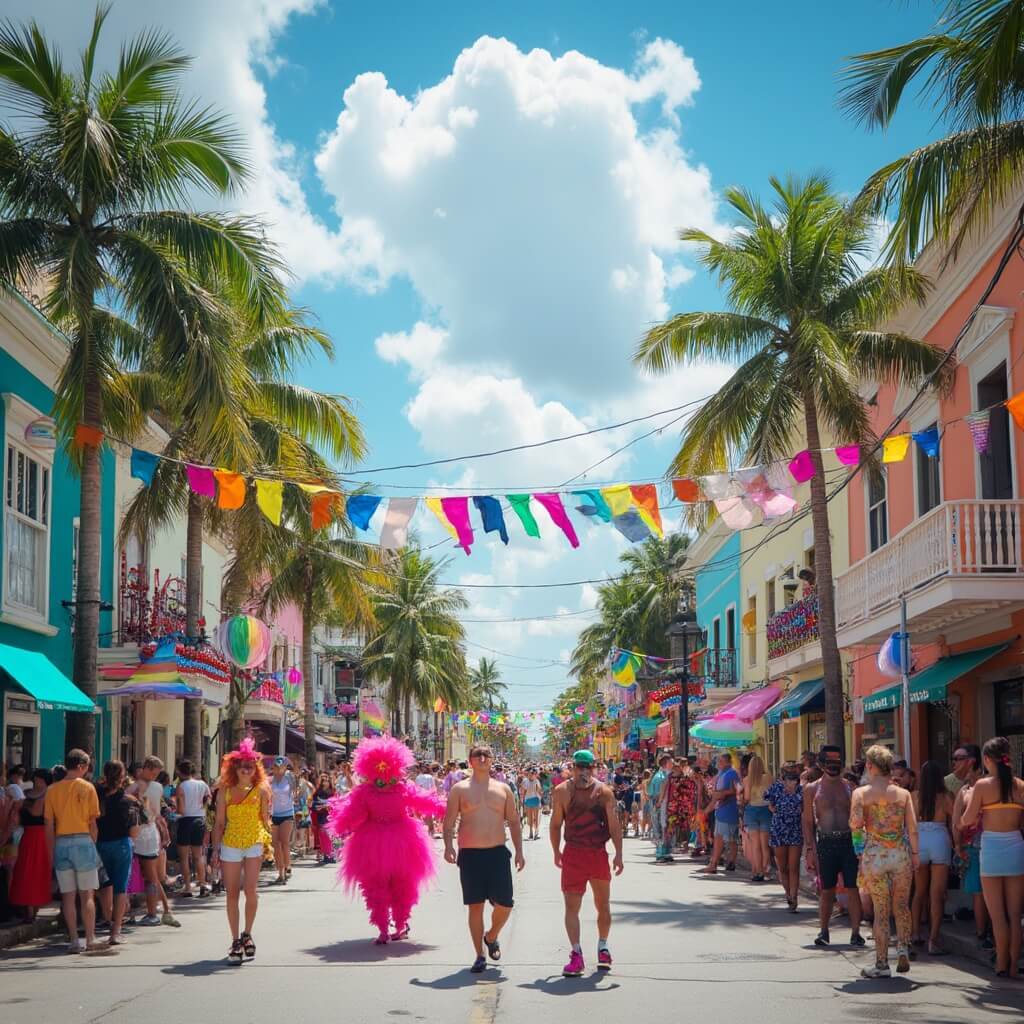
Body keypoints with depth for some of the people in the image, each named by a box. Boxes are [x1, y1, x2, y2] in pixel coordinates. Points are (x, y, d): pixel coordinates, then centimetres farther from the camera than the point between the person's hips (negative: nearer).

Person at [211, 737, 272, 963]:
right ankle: (236, 940, 13)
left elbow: (265, 819, 4)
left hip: (254, 843, -2)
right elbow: (219, 822, 7)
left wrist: (267, 843, -3)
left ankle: (247, 934, 9)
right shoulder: (225, 791, 3)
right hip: (230, 844, 2)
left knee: (250, 890, -13)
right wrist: (216, 848, 4)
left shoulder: (261, 789, 0)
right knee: (232, 894, 3)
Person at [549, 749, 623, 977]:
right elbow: (556, 824, 4)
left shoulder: (604, 792, -2)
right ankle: (576, 954, -6)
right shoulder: (562, 792, -3)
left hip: (599, 853, 1)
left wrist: (618, 854, -9)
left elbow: (614, 825, -3)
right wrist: (557, 852, 5)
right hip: (573, 854, -1)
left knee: (603, 906, 13)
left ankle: (603, 948, 32)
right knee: (571, 906, -7)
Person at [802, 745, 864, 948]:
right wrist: (809, 849, -2)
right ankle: (823, 931, 17)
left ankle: (855, 932, 5)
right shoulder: (812, 789, 4)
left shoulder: (849, 787, 7)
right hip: (825, 842, 0)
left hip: (849, 841, 0)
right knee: (826, 890, 5)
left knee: (853, 889, -1)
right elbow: (808, 821, 5)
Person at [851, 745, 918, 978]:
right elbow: (912, 826, -3)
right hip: (900, 853, 2)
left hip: (874, 854, -1)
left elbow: (855, 823, -14)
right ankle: (903, 948, 1)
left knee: (881, 910, 6)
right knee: (901, 906, 18)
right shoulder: (903, 793, 3)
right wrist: (915, 853, 4)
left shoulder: (861, 793, -3)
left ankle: (882, 964, 8)